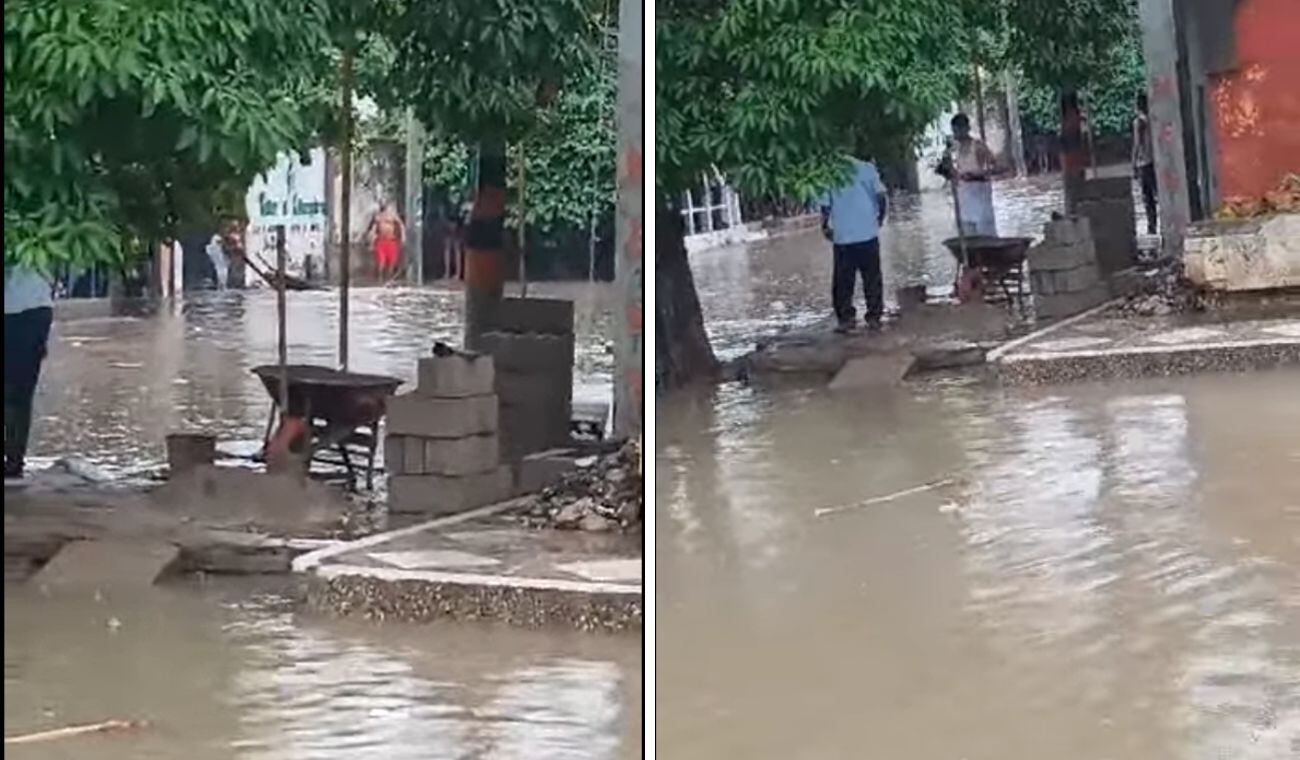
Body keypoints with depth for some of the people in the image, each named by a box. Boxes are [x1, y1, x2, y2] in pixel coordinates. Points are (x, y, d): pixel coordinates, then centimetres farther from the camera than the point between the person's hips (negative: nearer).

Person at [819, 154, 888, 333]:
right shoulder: (866, 168, -3)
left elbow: (825, 206, -5)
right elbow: (881, 196, -7)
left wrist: (825, 227, 11)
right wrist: (880, 218, 10)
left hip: (842, 237, -1)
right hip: (868, 234, 1)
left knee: (843, 282, 8)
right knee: (872, 278, 10)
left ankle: (846, 318, 6)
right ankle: (874, 316, 11)